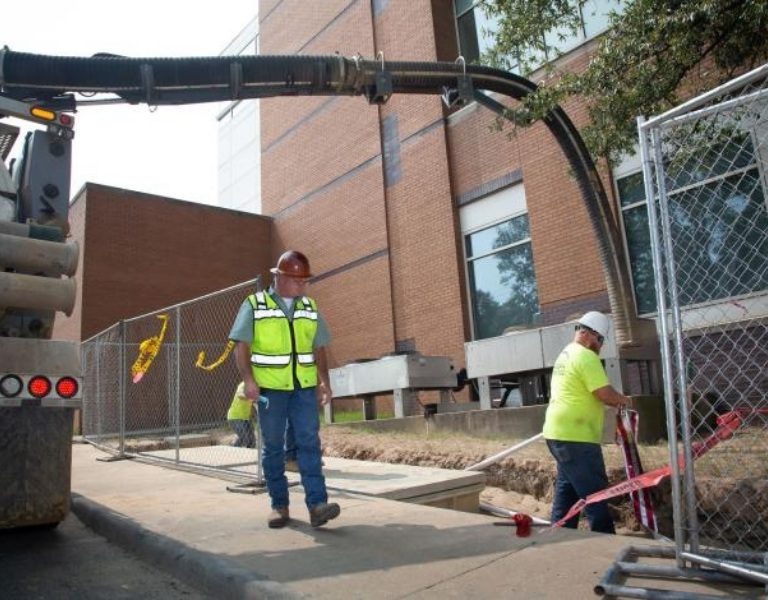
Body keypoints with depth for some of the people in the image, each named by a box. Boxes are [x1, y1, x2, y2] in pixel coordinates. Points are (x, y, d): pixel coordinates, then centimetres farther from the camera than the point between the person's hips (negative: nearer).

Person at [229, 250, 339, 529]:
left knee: (309, 442, -6)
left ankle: (317, 504, -8)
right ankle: (279, 505, 16)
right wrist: (248, 379, -17)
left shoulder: (309, 307, 10)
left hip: (304, 388, 3)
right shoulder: (254, 305, -1)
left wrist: (324, 381, 4)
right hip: (270, 388, -2)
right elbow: (242, 346, -5)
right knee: (273, 447, 6)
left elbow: (319, 348, 13)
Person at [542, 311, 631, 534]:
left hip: (558, 433, 10)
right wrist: (622, 399, 3)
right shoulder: (586, 356, -14)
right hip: (575, 437, -10)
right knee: (594, 494, -2)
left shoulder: (565, 355, 17)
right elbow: (605, 394, -17)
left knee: (567, 490, 15)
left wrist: (613, 400, 15)